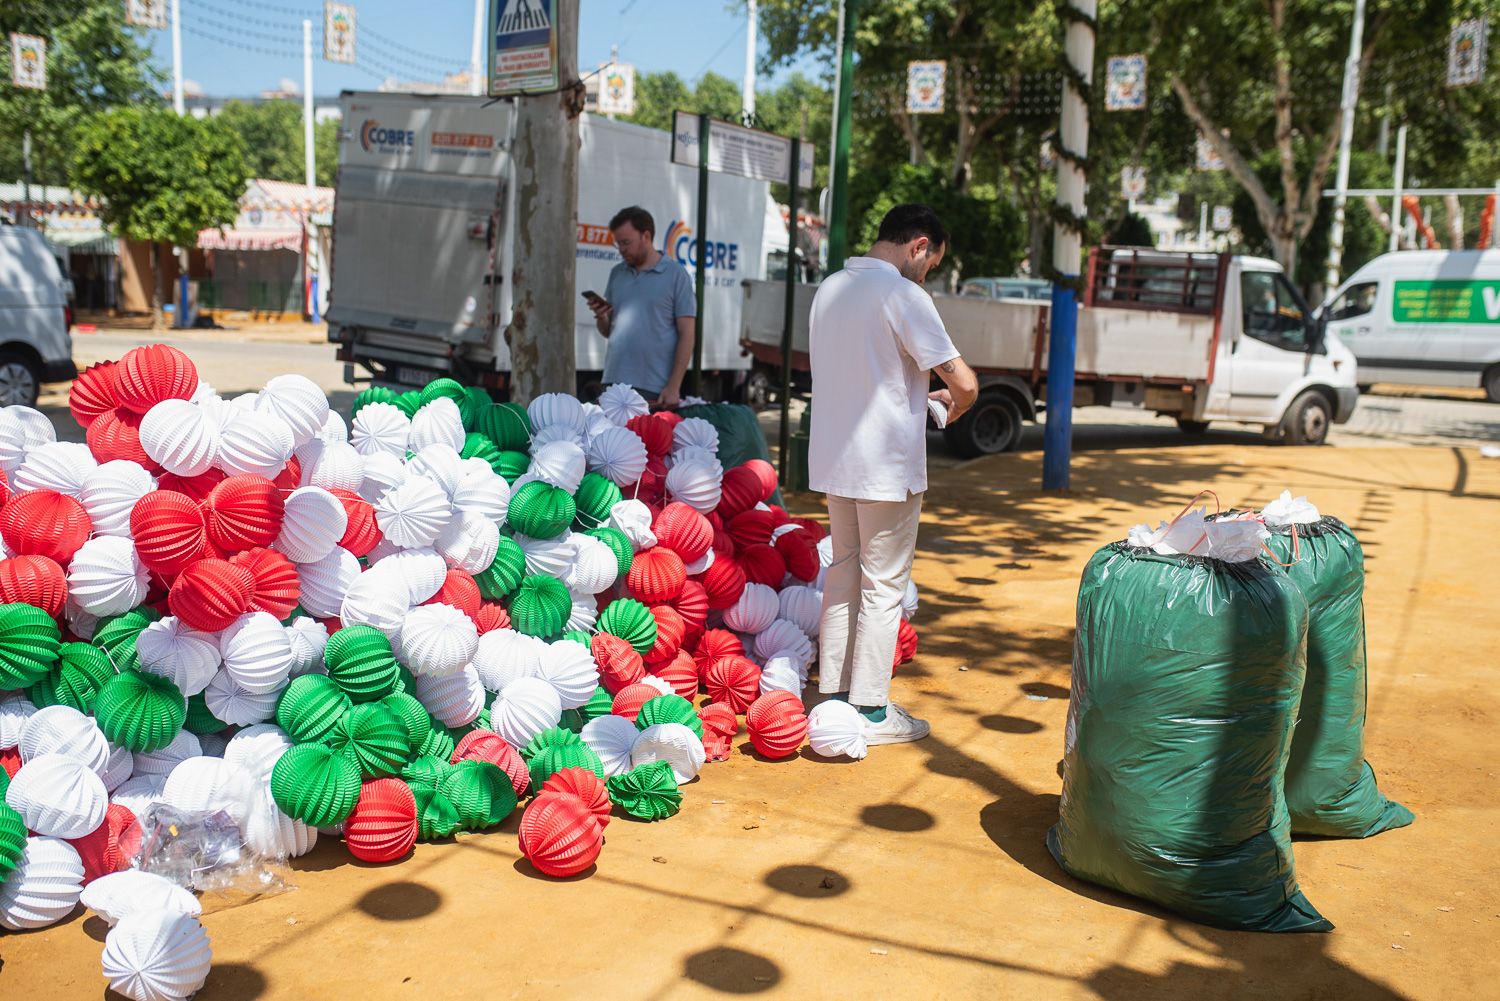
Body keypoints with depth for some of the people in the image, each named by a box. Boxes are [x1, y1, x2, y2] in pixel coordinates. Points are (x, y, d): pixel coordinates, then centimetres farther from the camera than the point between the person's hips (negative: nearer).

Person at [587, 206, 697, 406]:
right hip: (614, 382, 5)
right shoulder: (617, 274, 13)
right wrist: (601, 317, -5)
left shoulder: (675, 275, -1)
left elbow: (686, 335, -5)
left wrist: (673, 387, -11)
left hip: (655, 389, -5)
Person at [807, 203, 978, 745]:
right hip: (887, 464, -8)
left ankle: (834, 694, 23)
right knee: (883, 585, 2)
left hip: (834, 458, 8)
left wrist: (920, 395, 17)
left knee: (843, 574, 16)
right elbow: (964, 383, -18)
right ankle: (871, 711, 9)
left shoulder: (830, 288, 10)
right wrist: (952, 406, 4)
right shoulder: (903, 295, -15)